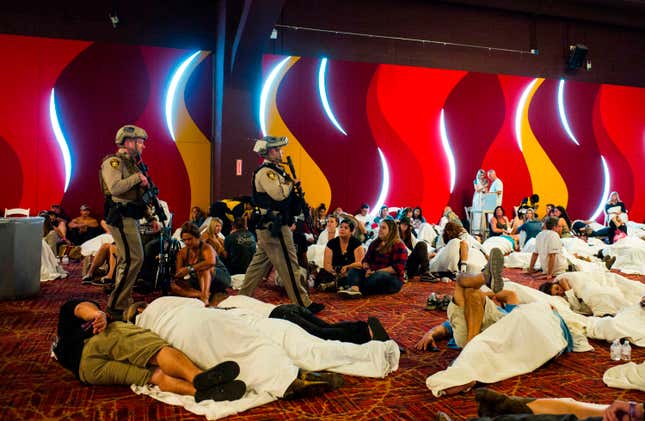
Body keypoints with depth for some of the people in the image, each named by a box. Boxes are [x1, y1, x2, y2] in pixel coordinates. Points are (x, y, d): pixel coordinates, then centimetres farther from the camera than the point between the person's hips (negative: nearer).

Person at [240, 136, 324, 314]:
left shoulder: (274, 170, 19)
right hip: (275, 228, -11)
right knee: (290, 266, -5)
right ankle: (303, 304, 0)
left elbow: (282, 196, 23)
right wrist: (291, 184, -9)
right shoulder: (265, 172, -14)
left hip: (268, 228, 11)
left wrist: (291, 185, 5)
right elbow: (278, 193, -27)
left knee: (259, 265, 15)